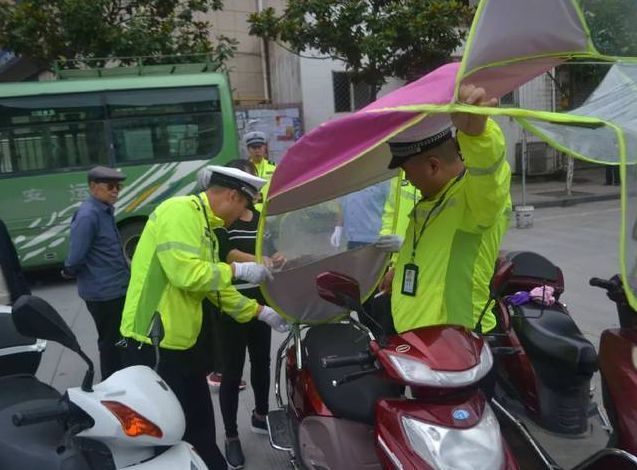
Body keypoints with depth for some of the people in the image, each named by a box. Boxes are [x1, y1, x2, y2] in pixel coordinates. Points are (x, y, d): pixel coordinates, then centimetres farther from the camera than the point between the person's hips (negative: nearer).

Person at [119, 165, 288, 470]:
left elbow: (216, 286, 20)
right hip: (153, 346, -9)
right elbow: (186, 274, -28)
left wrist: (261, 312, 22)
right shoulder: (180, 211, -17)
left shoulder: (207, 228, 14)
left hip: (184, 343, 9)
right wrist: (237, 269, -15)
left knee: (201, 427, 21)